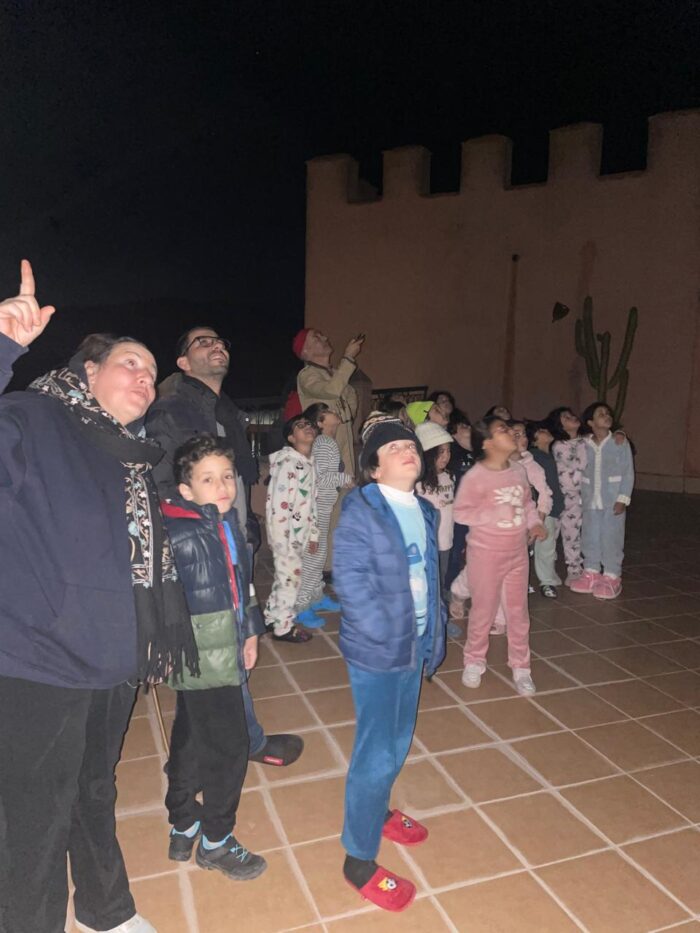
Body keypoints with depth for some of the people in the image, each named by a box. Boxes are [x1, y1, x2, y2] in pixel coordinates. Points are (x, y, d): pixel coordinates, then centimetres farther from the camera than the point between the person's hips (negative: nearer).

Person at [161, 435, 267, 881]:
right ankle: (216, 842, 24)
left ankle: (183, 829, 40)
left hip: (224, 652, 8)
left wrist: (249, 631, 16)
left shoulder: (229, 522, 4)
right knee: (229, 747, 3)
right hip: (203, 658, -8)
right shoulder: (179, 534, -21)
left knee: (191, 743, 22)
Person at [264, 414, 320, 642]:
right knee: (290, 576, 1)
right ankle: (283, 626, 16)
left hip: (299, 533, 9)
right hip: (285, 533, -9)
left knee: (285, 575, 18)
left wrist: (313, 534, 16)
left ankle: (274, 617, 33)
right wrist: (281, 539, -23)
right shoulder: (288, 463, -18)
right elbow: (279, 503, -23)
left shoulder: (308, 464, 10)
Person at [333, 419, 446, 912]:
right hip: (376, 650, -7)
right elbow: (349, 578, -22)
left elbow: (430, 577, 12)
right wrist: (386, 634, -22)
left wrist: (435, 631, 11)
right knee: (377, 754, 2)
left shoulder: (424, 511, 6)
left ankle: (377, 811, 47)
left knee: (399, 743, 22)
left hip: (415, 646, 7)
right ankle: (359, 860, 20)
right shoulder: (361, 510, -17)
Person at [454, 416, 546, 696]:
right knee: (483, 611, 10)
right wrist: (496, 514, -25)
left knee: (518, 611, 14)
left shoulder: (518, 471, -1)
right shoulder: (475, 476, -19)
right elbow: (460, 512, -17)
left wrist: (534, 522, -5)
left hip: (517, 553, 5)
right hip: (486, 554, -5)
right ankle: (474, 662, 32)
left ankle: (520, 667, 29)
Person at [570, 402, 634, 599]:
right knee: (590, 537, 9)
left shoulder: (620, 442, -4)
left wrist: (623, 499, -10)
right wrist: (579, 496, 3)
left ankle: (611, 577, 12)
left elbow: (628, 473, -4)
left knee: (611, 538, 1)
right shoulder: (583, 444, 1)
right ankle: (591, 573, 24)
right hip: (590, 500, 3)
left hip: (612, 500, -3)